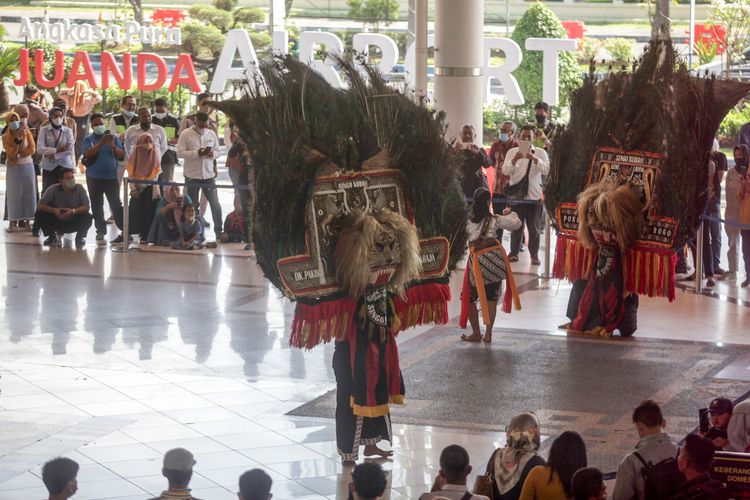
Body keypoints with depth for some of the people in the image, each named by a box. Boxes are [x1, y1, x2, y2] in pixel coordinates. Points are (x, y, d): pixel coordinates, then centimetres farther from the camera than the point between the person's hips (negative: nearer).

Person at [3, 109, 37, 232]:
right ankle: (13, 222, -4)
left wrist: (18, 155, -16)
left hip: (27, 166, 2)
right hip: (13, 168, -2)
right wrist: (17, 140, -25)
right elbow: (11, 154, -14)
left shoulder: (27, 132, 2)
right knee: (14, 194, -4)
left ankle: (25, 220, 7)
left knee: (28, 194, 2)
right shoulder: (6, 137, -4)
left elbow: (32, 149, -6)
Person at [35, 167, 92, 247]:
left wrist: (73, 211, -38)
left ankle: (80, 237, 2)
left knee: (87, 217, -30)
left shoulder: (79, 188, -16)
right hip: (57, 222, 1)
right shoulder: (53, 189, -15)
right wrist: (54, 210, -36)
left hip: (74, 224, -1)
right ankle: (53, 237, 4)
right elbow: (40, 206, -17)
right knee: (39, 214, -22)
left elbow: (86, 207, -18)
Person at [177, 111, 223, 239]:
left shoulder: (211, 134, 7)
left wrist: (213, 154, -12)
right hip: (192, 176, -2)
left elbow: (217, 151, 13)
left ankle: (218, 231, 11)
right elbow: (180, 152, -10)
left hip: (209, 175, 2)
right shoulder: (186, 134, -4)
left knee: (215, 204, 1)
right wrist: (197, 153, -20)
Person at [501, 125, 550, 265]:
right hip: (516, 194, 1)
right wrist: (515, 159, -21)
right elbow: (505, 171, -4)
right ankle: (514, 252, 16)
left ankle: (534, 255, 10)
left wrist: (534, 158, -26)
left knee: (534, 227, 3)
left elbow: (546, 170, -11)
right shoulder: (512, 152, 6)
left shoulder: (540, 152, 3)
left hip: (534, 195, -1)